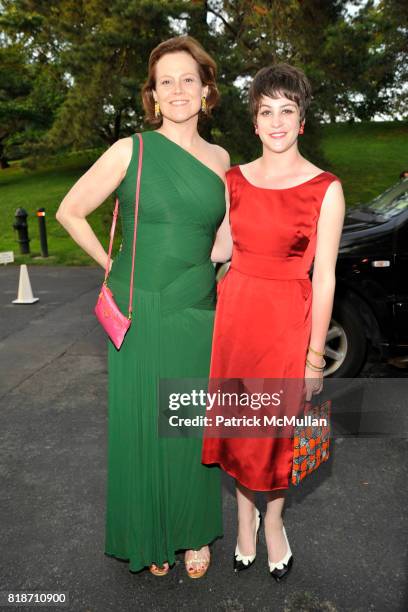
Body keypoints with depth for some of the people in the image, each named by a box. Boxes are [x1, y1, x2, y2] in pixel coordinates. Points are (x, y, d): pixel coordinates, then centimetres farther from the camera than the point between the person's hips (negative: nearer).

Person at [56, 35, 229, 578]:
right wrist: (113, 266, 2)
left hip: (197, 315, 3)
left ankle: (194, 533, 35)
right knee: (140, 426, 8)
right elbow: (70, 212, 2)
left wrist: (203, 267, 9)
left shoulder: (220, 160, 8)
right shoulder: (131, 150, -2)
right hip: (139, 315, -2)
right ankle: (149, 536, 33)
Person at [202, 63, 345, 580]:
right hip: (234, 310, 3)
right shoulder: (234, 179, 4)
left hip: (287, 318, -3)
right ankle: (245, 516, 39)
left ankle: (273, 521, 40)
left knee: (276, 427, 11)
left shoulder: (325, 188, -7)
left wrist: (315, 357, -7)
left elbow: (324, 277, -7)